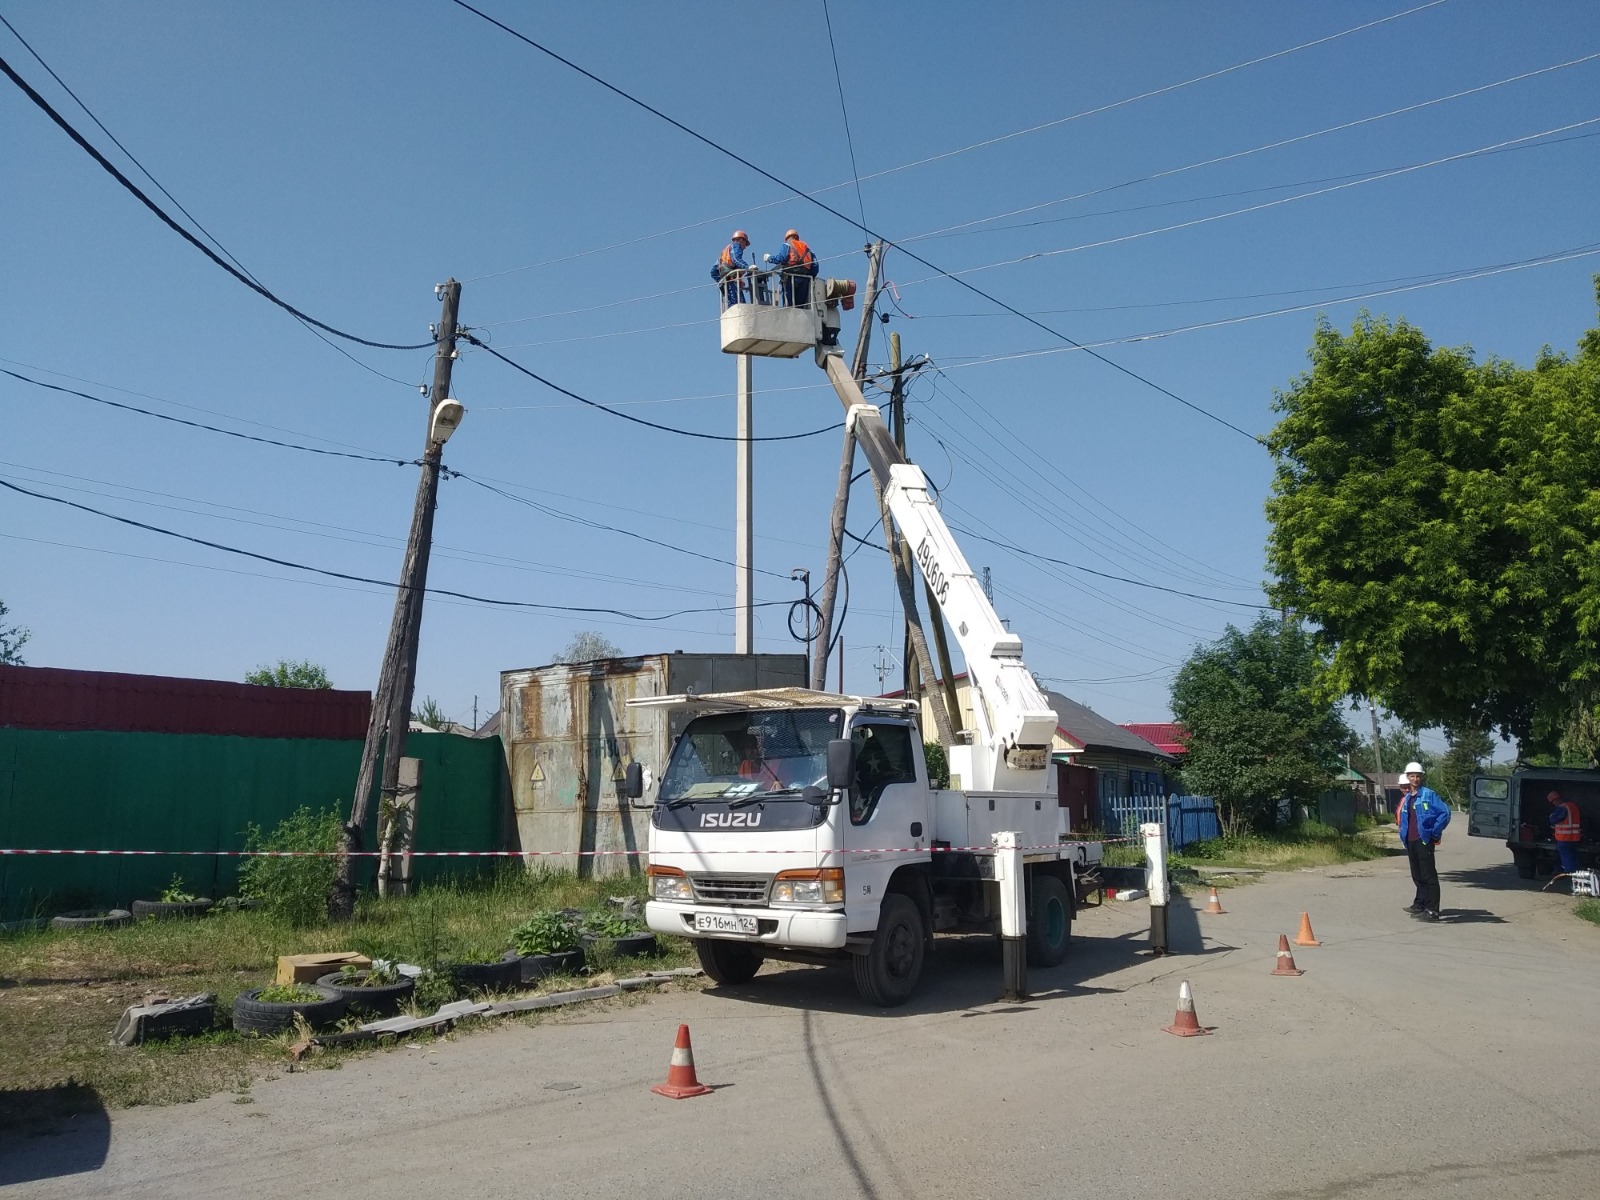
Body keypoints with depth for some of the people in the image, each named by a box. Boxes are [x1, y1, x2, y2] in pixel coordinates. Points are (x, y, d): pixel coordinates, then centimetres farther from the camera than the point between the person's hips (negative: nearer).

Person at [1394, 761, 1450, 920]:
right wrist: (1403, 832, 15)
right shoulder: (1406, 798, 15)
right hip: (1410, 841, 8)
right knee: (1417, 876, 15)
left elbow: (1445, 812, -13)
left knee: (1428, 876, -8)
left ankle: (1432, 910, -8)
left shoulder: (1429, 794, -6)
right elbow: (1400, 818, 26)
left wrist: (1435, 832, -10)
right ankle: (1420, 905, 24)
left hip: (1424, 840, -8)